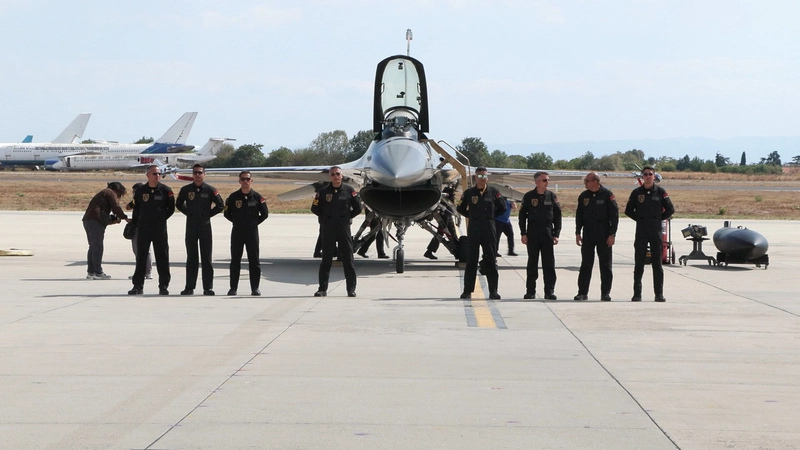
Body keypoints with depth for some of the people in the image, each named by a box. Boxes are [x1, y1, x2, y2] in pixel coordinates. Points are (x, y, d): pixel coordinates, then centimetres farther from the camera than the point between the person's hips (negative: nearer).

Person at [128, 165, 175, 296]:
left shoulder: (166, 190, -1)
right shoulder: (140, 191, 3)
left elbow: (171, 209, 6)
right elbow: (136, 209, 12)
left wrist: (161, 219, 4)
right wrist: (138, 223, 7)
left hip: (160, 229, -1)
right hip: (143, 229, 1)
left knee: (162, 258, 1)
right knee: (141, 257, 5)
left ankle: (163, 286, 7)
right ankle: (138, 286, 11)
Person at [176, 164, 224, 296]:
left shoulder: (210, 190, -1)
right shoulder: (185, 190, 4)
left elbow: (220, 206, 5)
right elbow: (178, 204, 17)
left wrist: (208, 214, -1)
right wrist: (188, 213, 6)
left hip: (205, 226, -1)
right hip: (191, 227, 2)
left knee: (206, 257, 1)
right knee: (191, 258, 5)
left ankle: (208, 287, 4)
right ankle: (189, 287, 9)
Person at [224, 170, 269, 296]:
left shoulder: (257, 197, -1)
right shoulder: (233, 197, 0)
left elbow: (265, 214, 6)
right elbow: (227, 213, 8)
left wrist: (255, 223, 3)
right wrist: (237, 222, 5)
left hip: (252, 232, -1)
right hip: (237, 232, 1)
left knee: (254, 261, 1)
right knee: (235, 261, 4)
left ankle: (255, 288, 6)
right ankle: (233, 288, 10)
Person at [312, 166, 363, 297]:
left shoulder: (349, 191, 2)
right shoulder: (323, 192, 2)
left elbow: (358, 208, 9)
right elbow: (315, 208, 10)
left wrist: (348, 217, 6)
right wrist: (325, 218, 8)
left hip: (344, 228, 0)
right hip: (328, 230, 0)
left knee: (348, 259, 1)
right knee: (326, 260, 4)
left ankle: (351, 289, 5)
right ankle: (323, 289, 9)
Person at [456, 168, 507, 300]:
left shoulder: (493, 192, 4)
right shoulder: (468, 193, 4)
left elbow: (502, 208, 13)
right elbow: (460, 208, 15)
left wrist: (491, 216, 6)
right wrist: (472, 216, 6)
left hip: (489, 228, 0)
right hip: (473, 228, 0)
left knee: (491, 260, 1)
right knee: (471, 260, 2)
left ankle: (493, 291, 4)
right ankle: (467, 290, 6)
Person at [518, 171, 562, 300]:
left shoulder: (552, 196, 4)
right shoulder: (529, 196, 0)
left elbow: (557, 216, 6)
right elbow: (522, 215, 2)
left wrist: (556, 234, -1)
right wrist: (523, 233, -3)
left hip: (548, 233, 1)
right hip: (532, 234, -1)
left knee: (549, 263, 0)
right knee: (532, 263, 4)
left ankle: (549, 291, 4)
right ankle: (530, 291, 9)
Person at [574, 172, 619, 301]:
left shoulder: (607, 195, -5)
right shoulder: (583, 196, 8)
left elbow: (614, 215, -6)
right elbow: (579, 215, 14)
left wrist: (612, 234, -10)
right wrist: (577, 233, 8)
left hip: (604, 235, -4)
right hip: (588, 234, 4)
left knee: (605, 264, 1)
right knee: (586, 264, 4)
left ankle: (605, 293, 6)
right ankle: (582, 292, 7)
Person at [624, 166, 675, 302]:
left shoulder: (660, 192, 1)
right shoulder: (637, 192, 3)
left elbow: (670, 209, 6)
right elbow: (628, 210, 11)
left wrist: (659, 218, 1)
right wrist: (639, 218, 3)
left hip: (656, 231, -1)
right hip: (641, 232, 1)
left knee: (657, 263, 1)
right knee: (639, 263, 1)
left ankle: (659, 294, 4)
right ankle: (637, 294, 5)